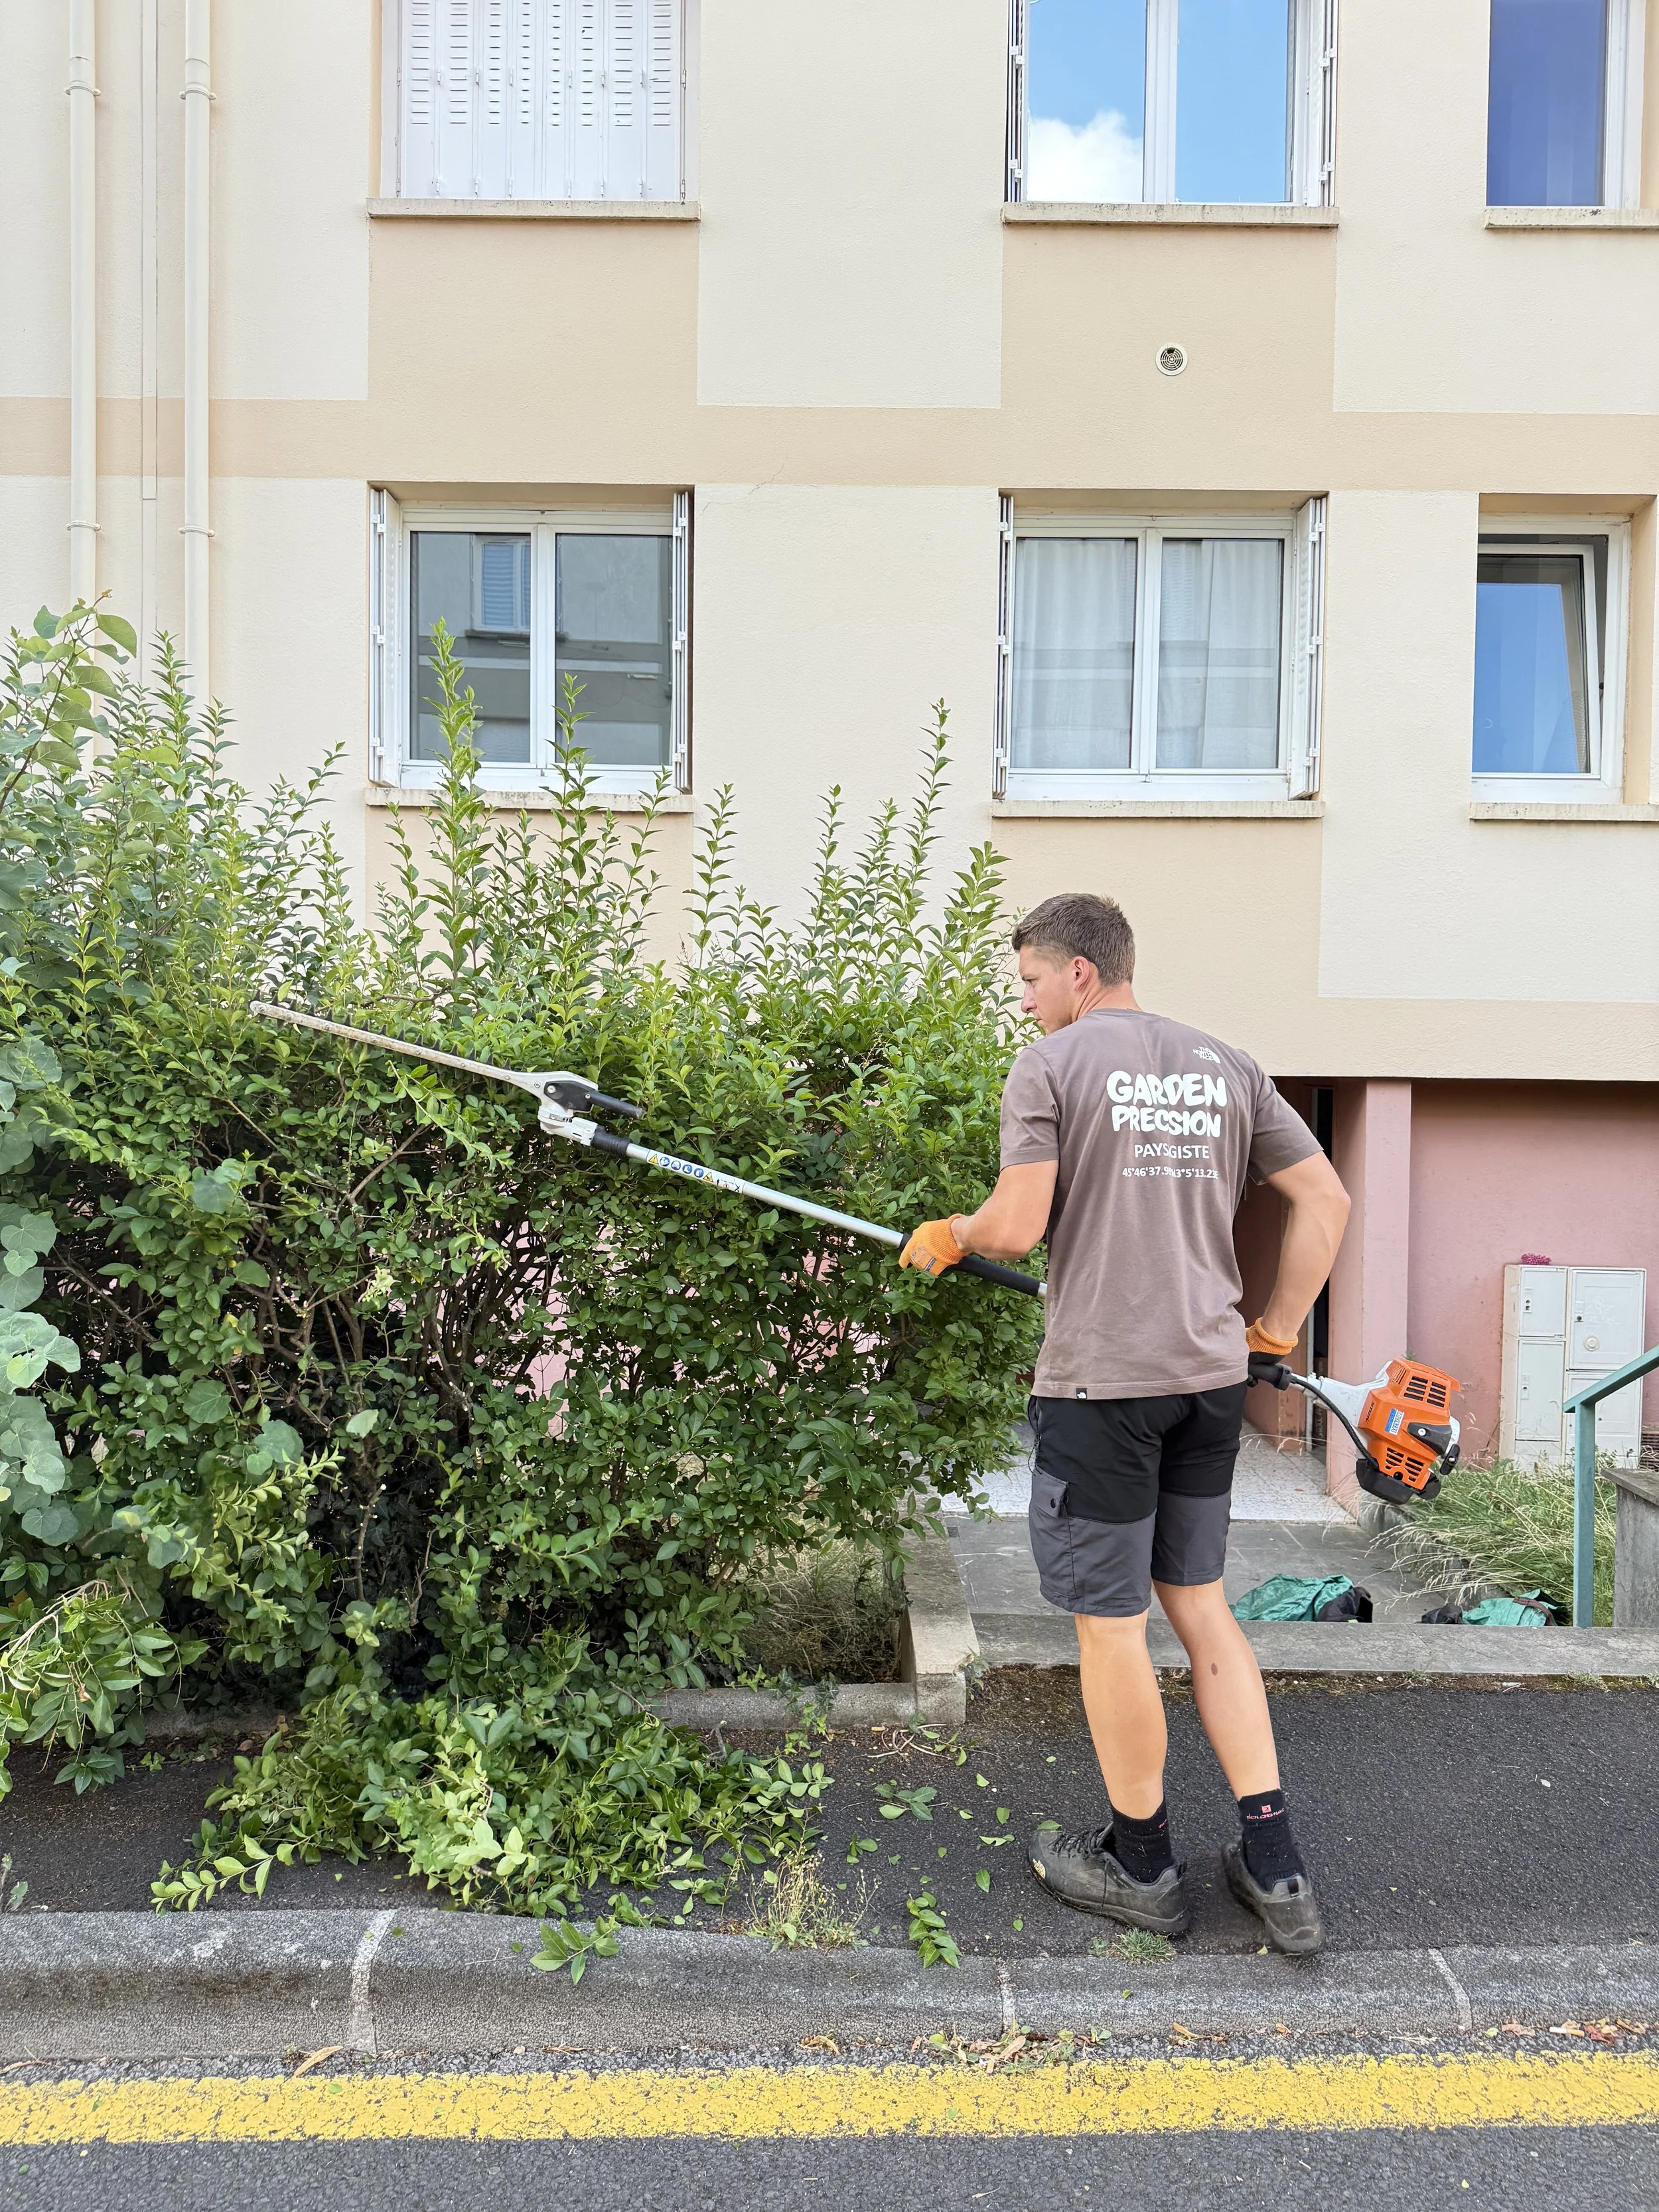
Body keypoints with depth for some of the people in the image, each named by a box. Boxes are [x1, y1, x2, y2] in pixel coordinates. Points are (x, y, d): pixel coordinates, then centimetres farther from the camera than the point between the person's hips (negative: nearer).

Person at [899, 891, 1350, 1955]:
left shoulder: (1051, 1065, -9)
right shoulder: (1226, 1065, 9)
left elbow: (1016, 1227, -17)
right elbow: (1327, 1200, 8)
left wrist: (947, 1237, 4)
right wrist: (1278, 1327, 16)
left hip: (1102, 1382, -6)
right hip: (1211, 1377, 7)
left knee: (1111, 1624, 9)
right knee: (1201, 1605, 19)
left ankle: (1139, 1865, 27)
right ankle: (1276, 1868, 23)